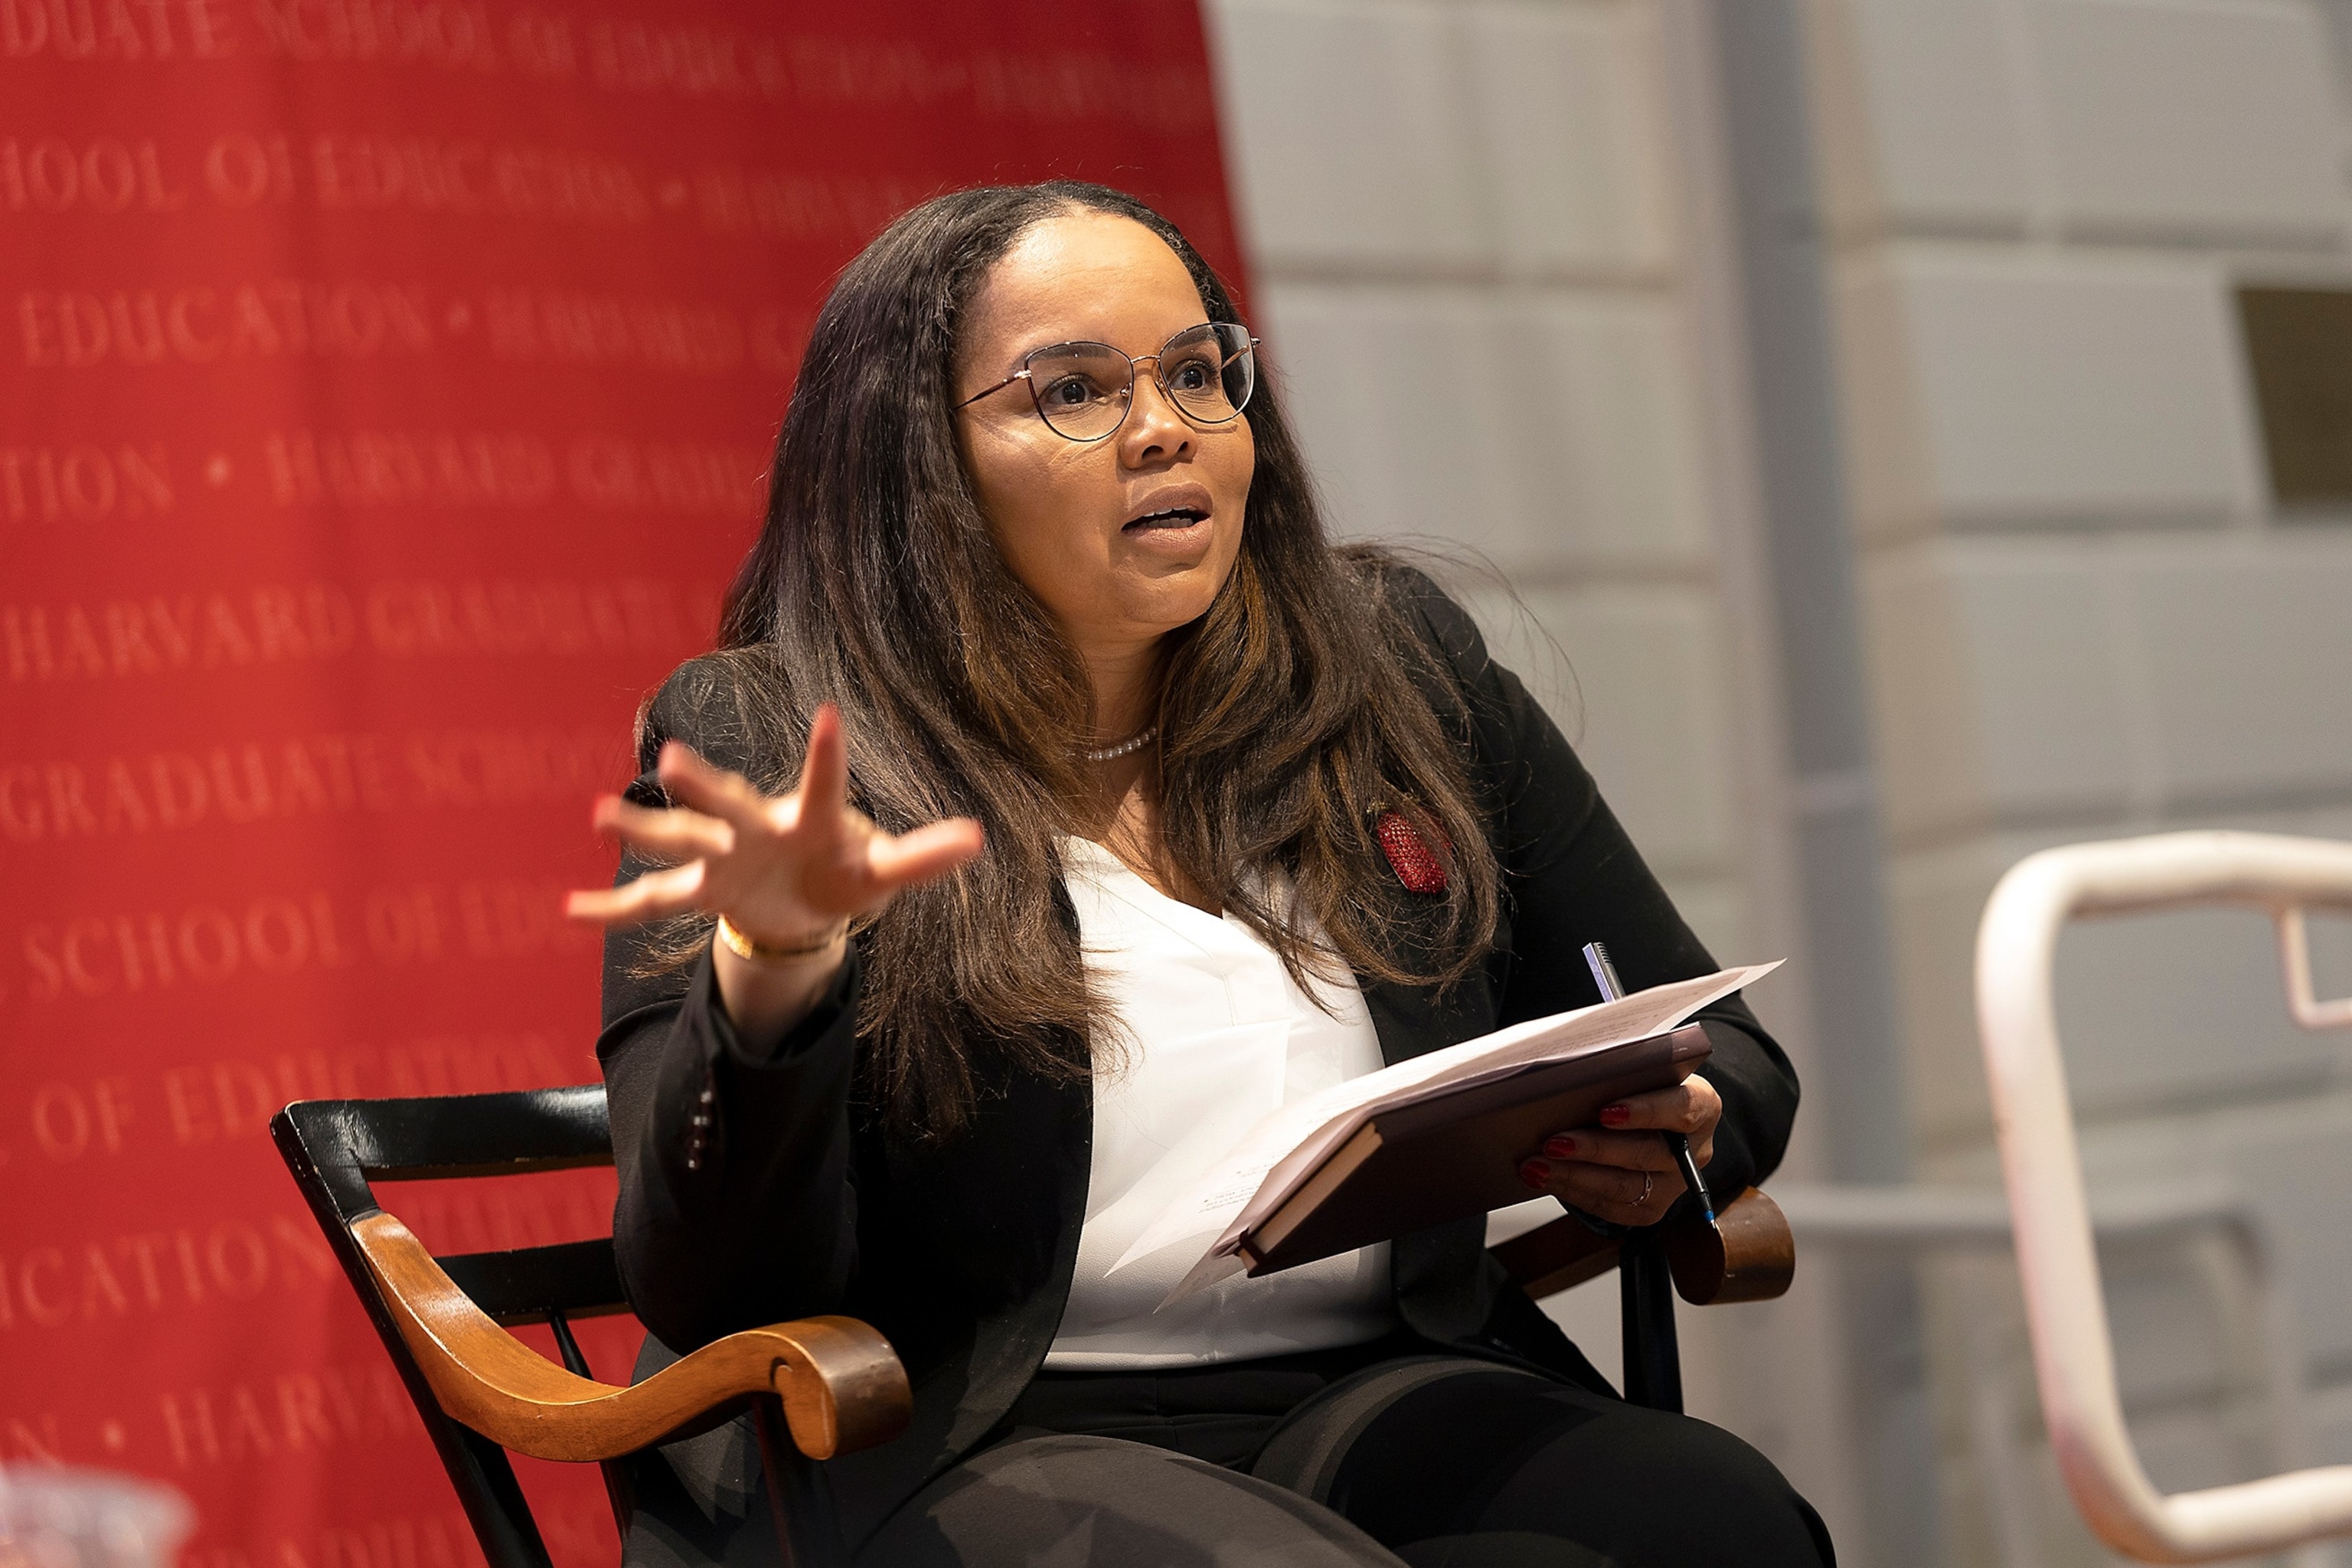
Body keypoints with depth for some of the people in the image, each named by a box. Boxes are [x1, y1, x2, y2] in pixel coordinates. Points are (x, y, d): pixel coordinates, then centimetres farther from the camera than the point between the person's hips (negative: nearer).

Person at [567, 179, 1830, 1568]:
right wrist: (774, 969, -26)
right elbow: (710, 1293, -7)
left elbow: (1726, 1060, 20)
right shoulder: (758, 746, 1)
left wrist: (1670, 1138, -6)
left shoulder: (1395, 667, 13)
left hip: (1386, 1398, 5)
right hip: (971, 1450, -4)